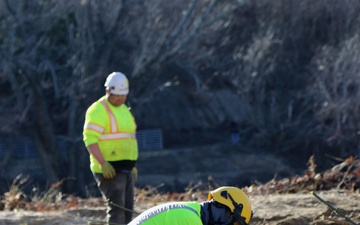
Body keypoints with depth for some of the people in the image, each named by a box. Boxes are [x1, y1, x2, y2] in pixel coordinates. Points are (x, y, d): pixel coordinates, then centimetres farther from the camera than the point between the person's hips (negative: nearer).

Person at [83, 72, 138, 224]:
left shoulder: (124, 109, 20)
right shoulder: (98, 110, -9)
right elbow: (90, 138, -18)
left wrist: (133, 166, 23)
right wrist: (103, 163, -27)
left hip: (125, 169, 9)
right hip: (109, 170, -9)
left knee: (127, 210, 8)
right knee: (116, 209, -15)